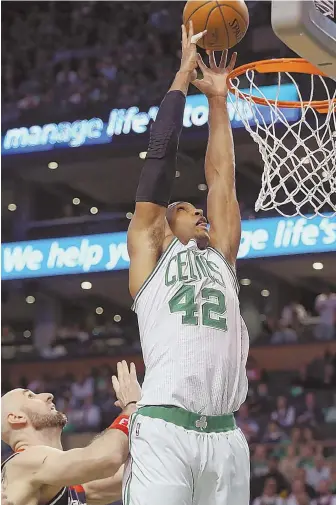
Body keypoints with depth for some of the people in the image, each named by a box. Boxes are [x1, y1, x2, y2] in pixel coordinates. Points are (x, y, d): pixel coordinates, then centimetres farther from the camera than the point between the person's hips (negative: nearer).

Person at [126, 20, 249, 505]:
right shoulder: (149, 250, 15)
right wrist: (184, 74, 20)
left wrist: (217, 99, 32)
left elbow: (221, 175, 26)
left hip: (225, 434, 5)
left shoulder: (220, 256, 26)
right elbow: (160, 156, 14)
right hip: (164, 430, -5)